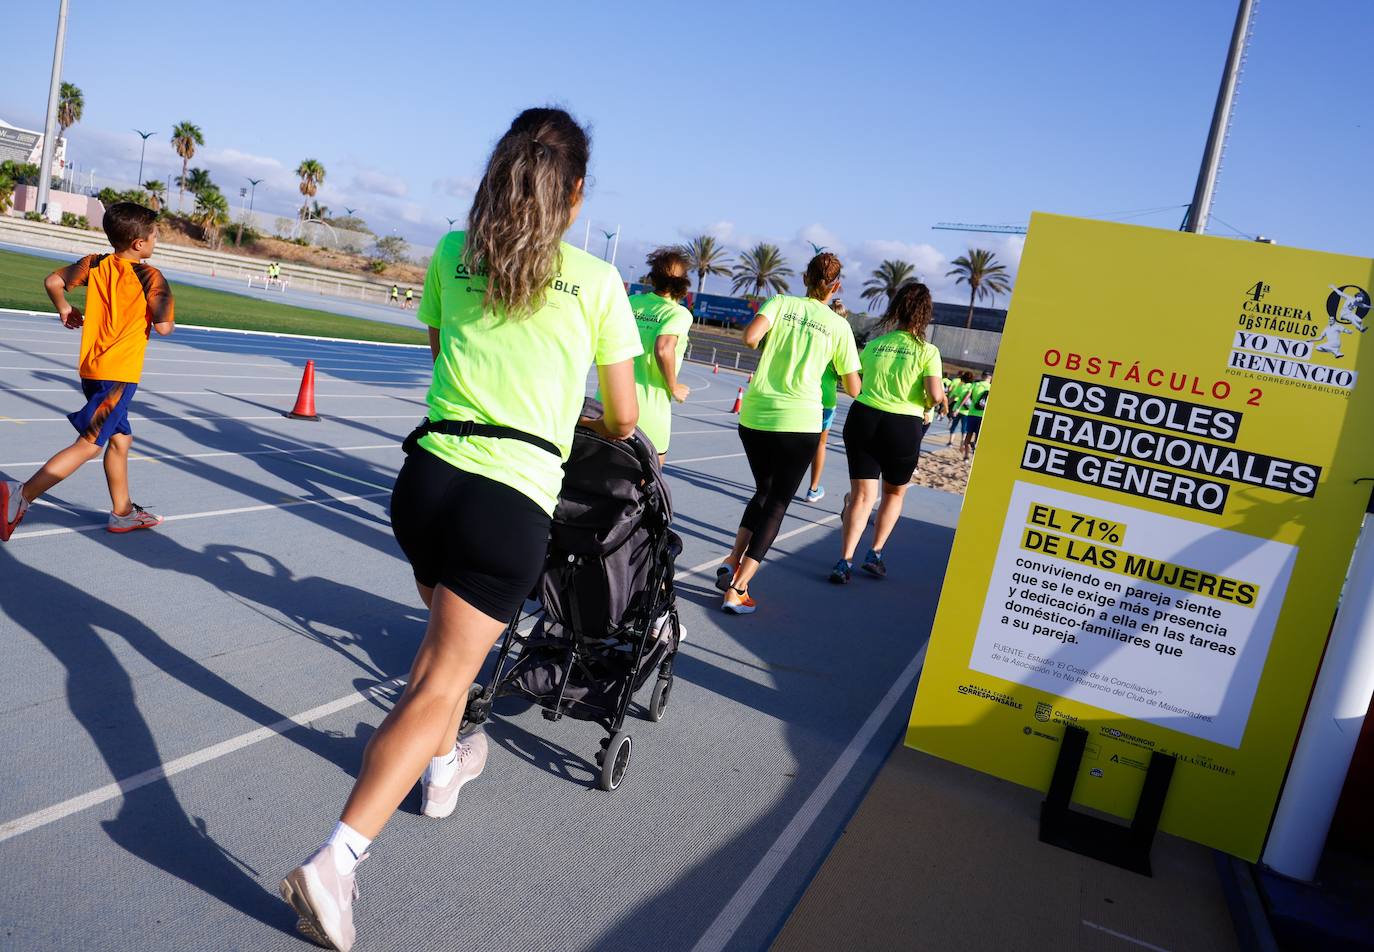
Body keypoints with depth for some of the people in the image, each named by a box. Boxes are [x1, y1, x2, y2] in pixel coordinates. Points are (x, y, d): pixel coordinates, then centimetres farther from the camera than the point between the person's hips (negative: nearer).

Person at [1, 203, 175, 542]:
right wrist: (165, 310, 5)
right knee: (88, 444, -4)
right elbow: (163, 326, -16)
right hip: (120, 374, -8)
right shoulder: (150, 277, -13)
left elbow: (53, 281, 7)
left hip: (92, 368, 8)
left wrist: (64, 308, 24)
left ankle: (122, 513, 27)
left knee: (120, 439, 19)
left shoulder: (95, 264, 4)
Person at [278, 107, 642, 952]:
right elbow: (624, 417, 7)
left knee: (448, 635, 30)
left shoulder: (452, 255, 8)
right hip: (511, 502, -4)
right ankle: (333, 866, -6)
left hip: (428, 476, 5)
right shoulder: (596, 281, 0)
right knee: (439, 684, 0)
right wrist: (596, 429, 30)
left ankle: (443, 768, 49)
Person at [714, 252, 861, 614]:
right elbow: (853, 388, 7)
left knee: (764, 491, 24)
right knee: (777, 503, 8)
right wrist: (837, 369, 27)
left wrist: (765, 343, 6)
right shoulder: (839, 325, 4)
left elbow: (750, 337, -15)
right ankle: (737, 590, 1)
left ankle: (733, 561, 9)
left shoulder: (781, 302, 4)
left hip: (754, 416, 3)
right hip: (799, 422, -2)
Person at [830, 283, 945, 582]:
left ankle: (845, 560, -6)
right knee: (894, 492, 21)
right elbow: (935, 395, -14)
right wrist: (938, 400, 8)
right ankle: (875, 554, 21)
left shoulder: (874, 344, 6)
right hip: (904, 426, -2)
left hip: (863, 418, 2)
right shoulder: (927, 351, -5)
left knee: (862, 494, 5)